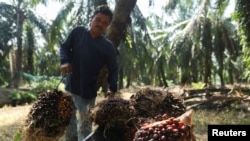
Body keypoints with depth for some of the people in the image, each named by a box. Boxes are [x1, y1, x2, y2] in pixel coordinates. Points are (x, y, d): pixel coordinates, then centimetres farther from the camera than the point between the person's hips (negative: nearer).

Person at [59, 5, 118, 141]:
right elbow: (64, 47, 5)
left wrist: (112, 88, -16)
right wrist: (65, 61, -15)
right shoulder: (78, 31, -3)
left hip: (89, 92, -2)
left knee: (85, 127, 5)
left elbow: (113, 70, -2)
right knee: (69, 123, 19)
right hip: (71, 86, 3)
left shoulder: (108, 47, -7)